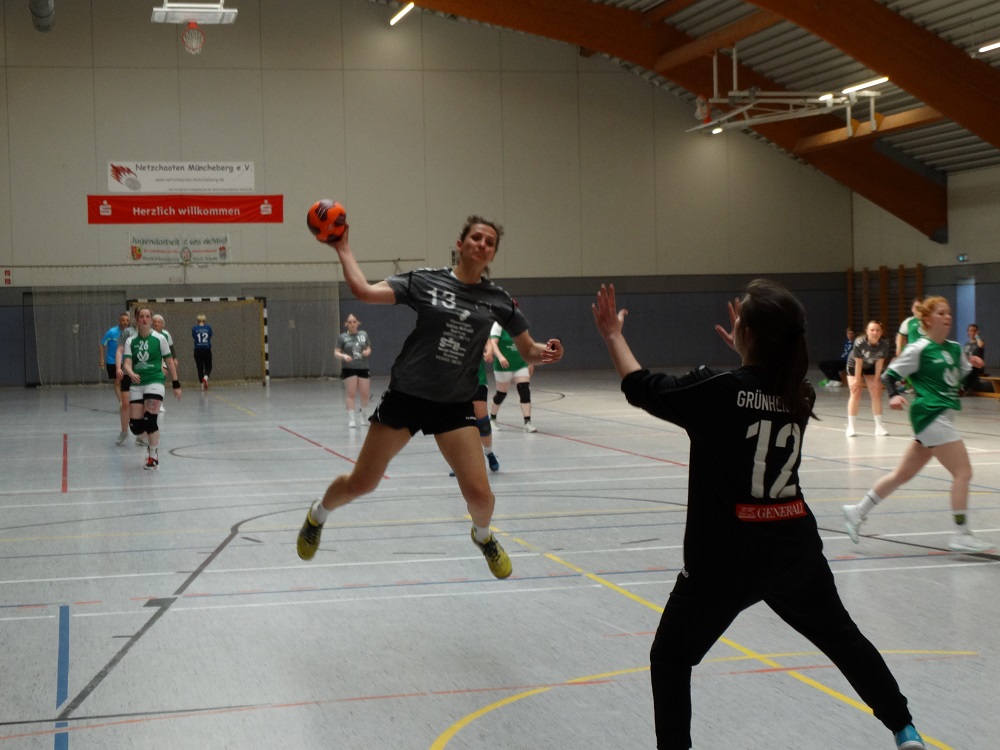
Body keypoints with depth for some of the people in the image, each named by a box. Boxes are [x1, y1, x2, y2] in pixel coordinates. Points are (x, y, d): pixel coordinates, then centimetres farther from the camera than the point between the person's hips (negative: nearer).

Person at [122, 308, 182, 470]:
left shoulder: (159, 339, -1)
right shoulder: (131, 341, 5)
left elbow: (169, 362, 3)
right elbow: (127, 363, -6)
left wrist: (176, 385, 2)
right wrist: (131, 374, -29)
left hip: (155, 382, -3)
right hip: (137, 384, 3)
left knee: (149, 419, -15)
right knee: (135, 425, -2)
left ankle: (154, 456, 3)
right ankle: (153, 440, 31)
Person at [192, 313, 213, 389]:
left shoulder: (194, 328, -5)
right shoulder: (208, 327, -3)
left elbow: (193, 337, 7)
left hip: (198, 351, 0)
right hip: (207, 350, 0)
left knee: (200, 368, 9)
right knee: (208, 367, 11)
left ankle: (202, 385, 7)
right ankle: (206, 377, -19)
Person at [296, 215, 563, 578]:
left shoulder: (497, 299, 2)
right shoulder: (425, 281, -5)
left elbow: (528, 350, 6)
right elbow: (364, 290, -9)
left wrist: (544, 352, -14)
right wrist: (343, 248, -9)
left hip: (455, 405, 1)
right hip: (405, 396, -1)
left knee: (478, 493, -12)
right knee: (360, 483, 4)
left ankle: (483, 536, 25)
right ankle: (317, 517, 38)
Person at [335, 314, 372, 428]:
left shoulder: (363, 335, 7)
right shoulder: (343, 337, 0)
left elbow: (369, 349, 15)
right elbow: (336, 353, -2)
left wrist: (367, 352, -8)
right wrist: (344, 356, -21)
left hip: (363, 367, 3)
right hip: (349, 368, -3)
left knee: (365, 394, 5)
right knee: (351, 394, -4)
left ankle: (364, 416, 29)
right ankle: (351, 419, 0)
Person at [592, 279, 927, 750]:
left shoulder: (717, 391, -17)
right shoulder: (801, 396, -2)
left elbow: (640, 388, -3)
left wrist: (612, 334, 10)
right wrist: (747, 353, 30)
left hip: (726, 557, -5)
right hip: (795, 548, 5)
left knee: (670, 657, 11)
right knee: (842, 637, 26)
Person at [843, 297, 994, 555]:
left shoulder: (954, 348, 14)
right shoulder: (919, 349, -8)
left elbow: (965, 379, 22)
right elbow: (889, 375, -7)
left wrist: (973, 365, 2)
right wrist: (894, 395, -25)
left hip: (942, 417, 8)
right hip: (930, 415, -8)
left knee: (903, 474, 14)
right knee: (963, 472, -11)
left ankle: (858, 512, 24)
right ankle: (961, 535, -5)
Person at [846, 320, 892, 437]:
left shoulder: (885, 343, -28)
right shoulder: (859, 343, -35)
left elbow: (880, 362, -17)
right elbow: (858, 363, -26)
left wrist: (876, 380, -11)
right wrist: (857, 380, -17)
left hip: (871, 367, 3)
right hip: (854, 366, -3)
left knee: (876, 393, 0)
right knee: (856, 393, -8)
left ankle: (879, 426, 6)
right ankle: (850, 426, -4)